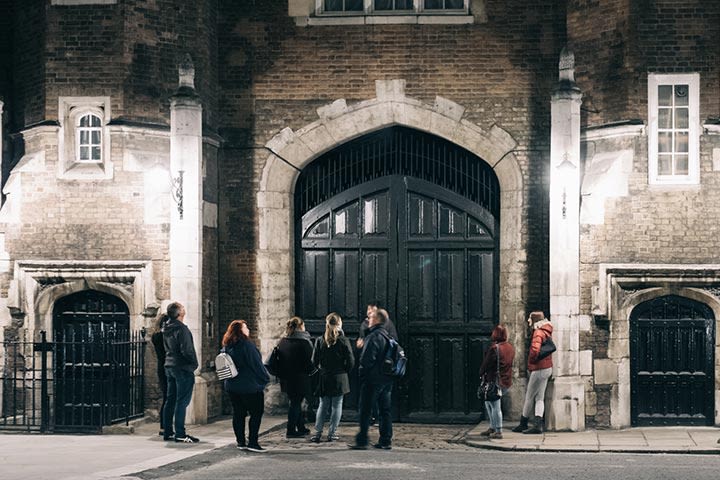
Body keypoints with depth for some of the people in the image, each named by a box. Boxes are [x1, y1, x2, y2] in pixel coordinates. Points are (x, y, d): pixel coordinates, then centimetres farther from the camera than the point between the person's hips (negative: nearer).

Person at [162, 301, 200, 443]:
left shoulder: (166, 329, 10)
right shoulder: (181, 328, -17)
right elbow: (186, 350, -21)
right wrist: (194, 363, -6)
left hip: (169, 366, 9)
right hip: (183, 368, -9)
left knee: (170, 400, 12)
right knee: (182, 401, -6)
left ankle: (167, 432, 15)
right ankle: (180, 434, -7)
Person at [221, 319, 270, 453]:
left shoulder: (226, 347, 7)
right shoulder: (246, 344, -15)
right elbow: (256, 364, -13)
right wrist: (266, 378, -1)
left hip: (231, 386, 7)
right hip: (249, 386, -7)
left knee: (238, 414, 11)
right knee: (256, 413, 0)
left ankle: (240, 442, 11)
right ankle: (252, 442, -6)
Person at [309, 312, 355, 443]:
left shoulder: (320, 341, -3)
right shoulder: (343, 341, -9)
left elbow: (314, 361, 0)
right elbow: (351, 361, -7)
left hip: (324, 378, 2)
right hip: (340, 378, -2)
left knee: (323, 406, 11)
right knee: (337, 406, 5)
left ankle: (318, 432, 7)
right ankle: (332, 433, 5)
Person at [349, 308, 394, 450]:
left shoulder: (373, 337, -15)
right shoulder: (387, 336, 13)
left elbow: (367, 358, -20)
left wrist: (362, 371, -5)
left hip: (372, 379, -8)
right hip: (386, 379, 8)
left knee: (365, 411, -3)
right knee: (385, 410, 10)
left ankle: (361, 441, -3)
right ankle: (386, 441, 11)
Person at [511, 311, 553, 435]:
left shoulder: (538, 333, -16)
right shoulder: (546, 332, 12)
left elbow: (535, 350, -31)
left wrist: (531, 361, -12)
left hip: (539, 369, -9)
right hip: (546, 368, 9)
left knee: (530, 397, 1)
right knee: (539, 398, 8)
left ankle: (523, 424, 10)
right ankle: (538, 424, 2)